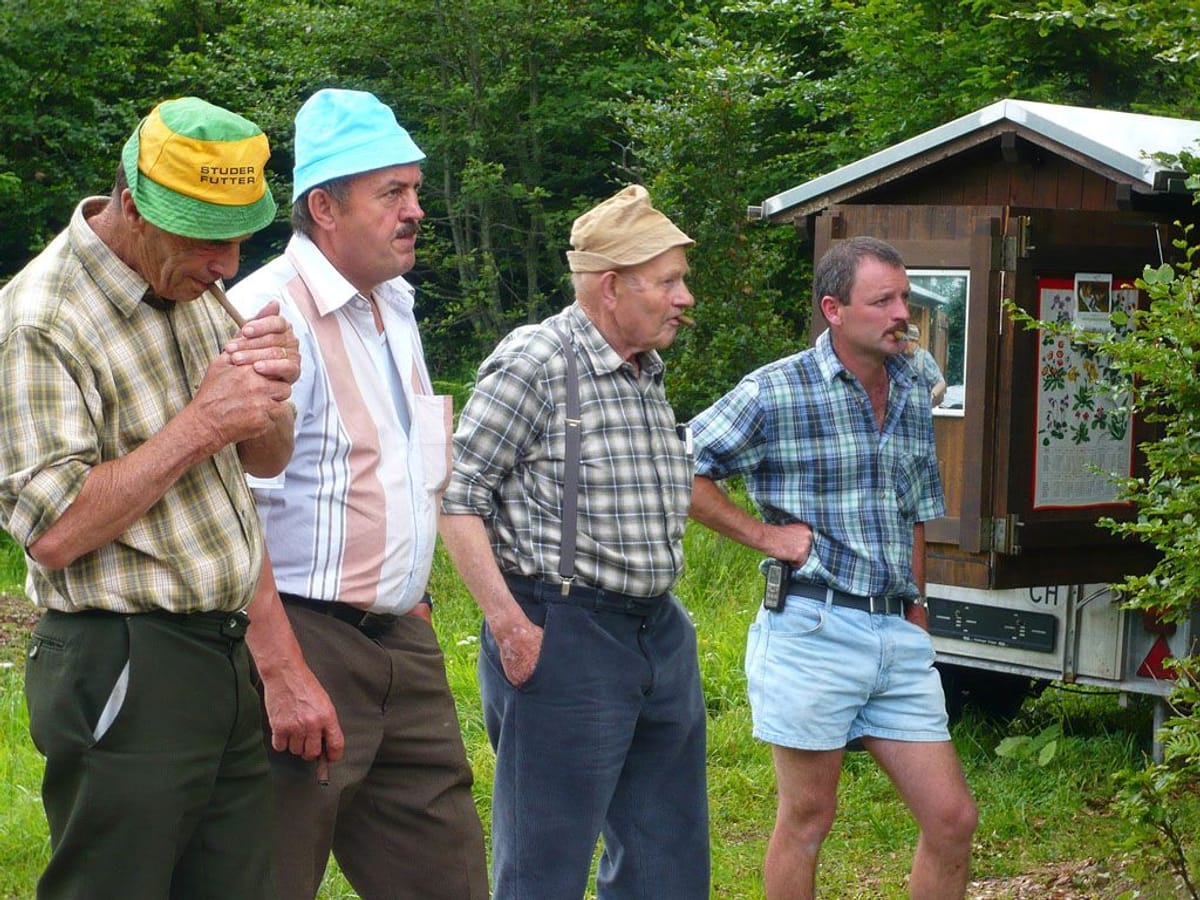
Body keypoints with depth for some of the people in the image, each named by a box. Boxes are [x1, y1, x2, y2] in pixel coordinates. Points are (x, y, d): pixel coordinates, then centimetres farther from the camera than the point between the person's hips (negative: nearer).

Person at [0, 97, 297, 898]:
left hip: (229, 655, 8)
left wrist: (267, 397, -5)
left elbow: (267, 460, 19)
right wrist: (202, 425, -18)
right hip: (123, 674, -7)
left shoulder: (195, 289, 11)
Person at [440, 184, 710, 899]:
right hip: (563, 638, -8)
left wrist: (657, 612, 18)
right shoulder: (534, 363, -13)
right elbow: (457, 495, -14)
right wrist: (506, 620, -19)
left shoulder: (649, 376, 13)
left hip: (660, 632, 9)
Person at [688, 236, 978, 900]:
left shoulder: (911, 397, 11)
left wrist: (916, 610, 16)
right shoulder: (777, 392, -9)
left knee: (953, 819, 5)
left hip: (898, 636, 6)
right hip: (813, 629, -6)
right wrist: (763, 534, -9)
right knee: (807, 818, 5)